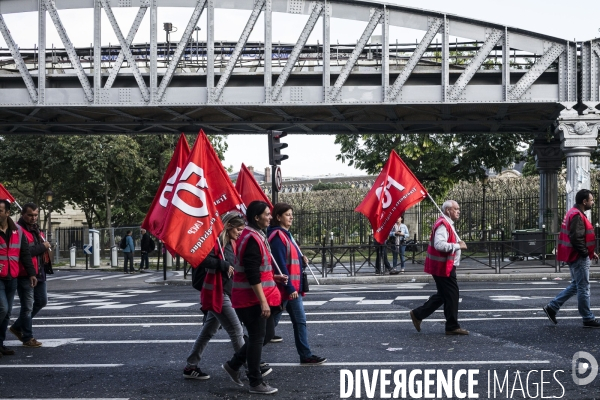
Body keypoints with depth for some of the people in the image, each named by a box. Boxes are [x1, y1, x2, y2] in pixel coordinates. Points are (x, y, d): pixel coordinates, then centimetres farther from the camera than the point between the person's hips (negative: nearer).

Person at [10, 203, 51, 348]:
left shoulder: (36, 229, 15)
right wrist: (43, 246, -14)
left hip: (39, 273, 9)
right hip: (25, 274, -9)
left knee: (41, 302, 18)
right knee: (28, 306, -2)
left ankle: (17, 326, 31)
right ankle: (27, 338, 9)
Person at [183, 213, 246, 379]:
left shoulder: (230, 243, 14)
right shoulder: (217, 241, -14)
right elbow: (205, 260, -26)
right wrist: (224, 265, -27)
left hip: (224, 293, 10)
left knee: (208, 331, 13)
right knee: (236, 331, -5)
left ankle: (190, 367, 20)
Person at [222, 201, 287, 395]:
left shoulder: (257, 235, 14)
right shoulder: (251, 239, -19)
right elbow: (252, 274, -24)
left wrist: (274, 277, 11)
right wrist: (263, 301, -24)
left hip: (259, 297, 10)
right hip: (252, 299, -10)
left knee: (267, 333, 15)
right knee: (257, 338, -2)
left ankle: (233, 364, 24)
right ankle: (256, 383, 8)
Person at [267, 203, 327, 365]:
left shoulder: (286, 234, 15)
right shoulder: (277, 236, -15)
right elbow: (280, 264, -20)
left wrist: (301, 258, 1)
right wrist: (290, 288, -21)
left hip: (293, 287, 10)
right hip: (284, 287, -10)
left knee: (300, 321, 9)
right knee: (271, 321, -1)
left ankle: (306, 355, 13)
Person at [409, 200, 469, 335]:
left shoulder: (447, 224, 19)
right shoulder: (443, 224, -18)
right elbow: (439, 245, -30)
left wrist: (458, 244, 15)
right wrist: (458, 246, -22)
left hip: (446, 267, 11)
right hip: (443, 267, -11)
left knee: (443, 295, 16)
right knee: (451, 295, -4)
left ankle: (418, 314, 20)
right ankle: (452, 326, 6)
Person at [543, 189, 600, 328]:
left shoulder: (575, 214, 15)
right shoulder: (577, 216, -19)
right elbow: (576, 238, -26)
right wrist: (586, 253, -17)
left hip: (575, 257, 11)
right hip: (579, 258, -11)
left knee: (575, 286, 17)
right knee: (583, 288, -2)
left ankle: (552, 307, 16)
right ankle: (588, 319, 6)